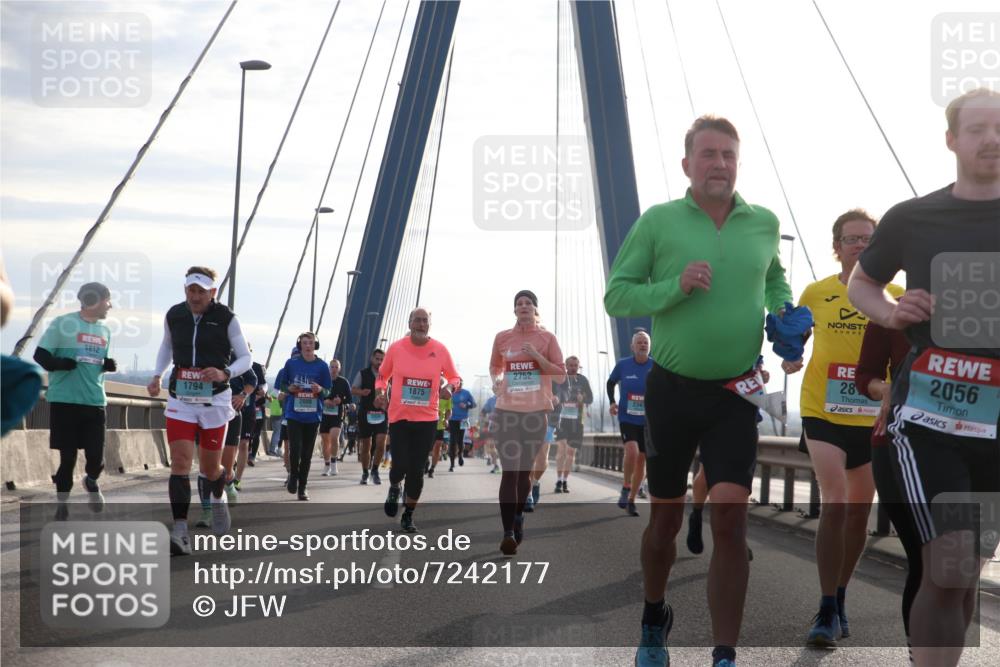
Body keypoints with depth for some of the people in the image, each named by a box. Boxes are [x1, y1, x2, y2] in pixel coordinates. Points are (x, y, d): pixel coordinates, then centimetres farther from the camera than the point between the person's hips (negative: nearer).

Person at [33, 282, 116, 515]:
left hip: (95, 402, 4)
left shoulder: (104, 331, 15)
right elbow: (40, 357, -4)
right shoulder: (63, 324, -4)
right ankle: (62, 501, 21)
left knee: (96, 457, -2)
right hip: (65, 400, -4)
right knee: (67, 456, 1)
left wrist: (108, 365, 3)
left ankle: (91, 481, 32)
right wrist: (63, 363, -23)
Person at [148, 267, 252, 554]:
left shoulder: (226, 318, -7)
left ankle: (218, 498, 46)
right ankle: (180, 533, -17)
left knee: (210, 468, 10)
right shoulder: (174, 316, 3)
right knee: (180, 461, -13)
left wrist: (224, 374, -20)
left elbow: (245, 358, -1)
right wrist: (157, 376, 9)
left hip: (214, 400, -2)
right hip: (180, 400, 2)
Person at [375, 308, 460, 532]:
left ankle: (408, 516, 19)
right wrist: (380, 392, -7)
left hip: (427, 419, 1)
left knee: (416, 469, 3)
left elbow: (454, 377, 10)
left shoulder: (440, 350, -2)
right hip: (399, 416, -1)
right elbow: (382, 375, 12)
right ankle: (394, 488, 30)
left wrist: (449, 387, -12)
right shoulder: (396, 348, -3)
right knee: (400, 465, -8)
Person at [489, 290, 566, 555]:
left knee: (525, 469, 11)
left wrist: (537, 356, -12)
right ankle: (508, 532, -15)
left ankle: (518, 518, 31)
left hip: (536, 411, 1)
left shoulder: (547, 338, 2)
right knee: (509, 471, -11)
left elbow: (561, 376, 0)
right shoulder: (502, 338, 6)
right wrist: (499, 381, 4)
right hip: (508, 411, 0)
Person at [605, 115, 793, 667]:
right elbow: (616, 295, -6)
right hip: (672, 389, -1)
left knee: (730, 522, -10)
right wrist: (675, 287, -21)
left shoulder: (764, 223, 3)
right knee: (666, 518, 12)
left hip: (736, 394, 1)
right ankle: (654, 622, 38)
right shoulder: (658, 221, -6)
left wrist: (782, 314, 2)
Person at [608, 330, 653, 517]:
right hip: (627, 418, -2)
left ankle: (631, 500, 20)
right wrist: (612, 402, 0)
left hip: (648, 421, 2)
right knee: (632, 451, -24)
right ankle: (626, 488, 0)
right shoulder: (623, 365, -3)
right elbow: (611, 382, 14)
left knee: (641, 460, 6)